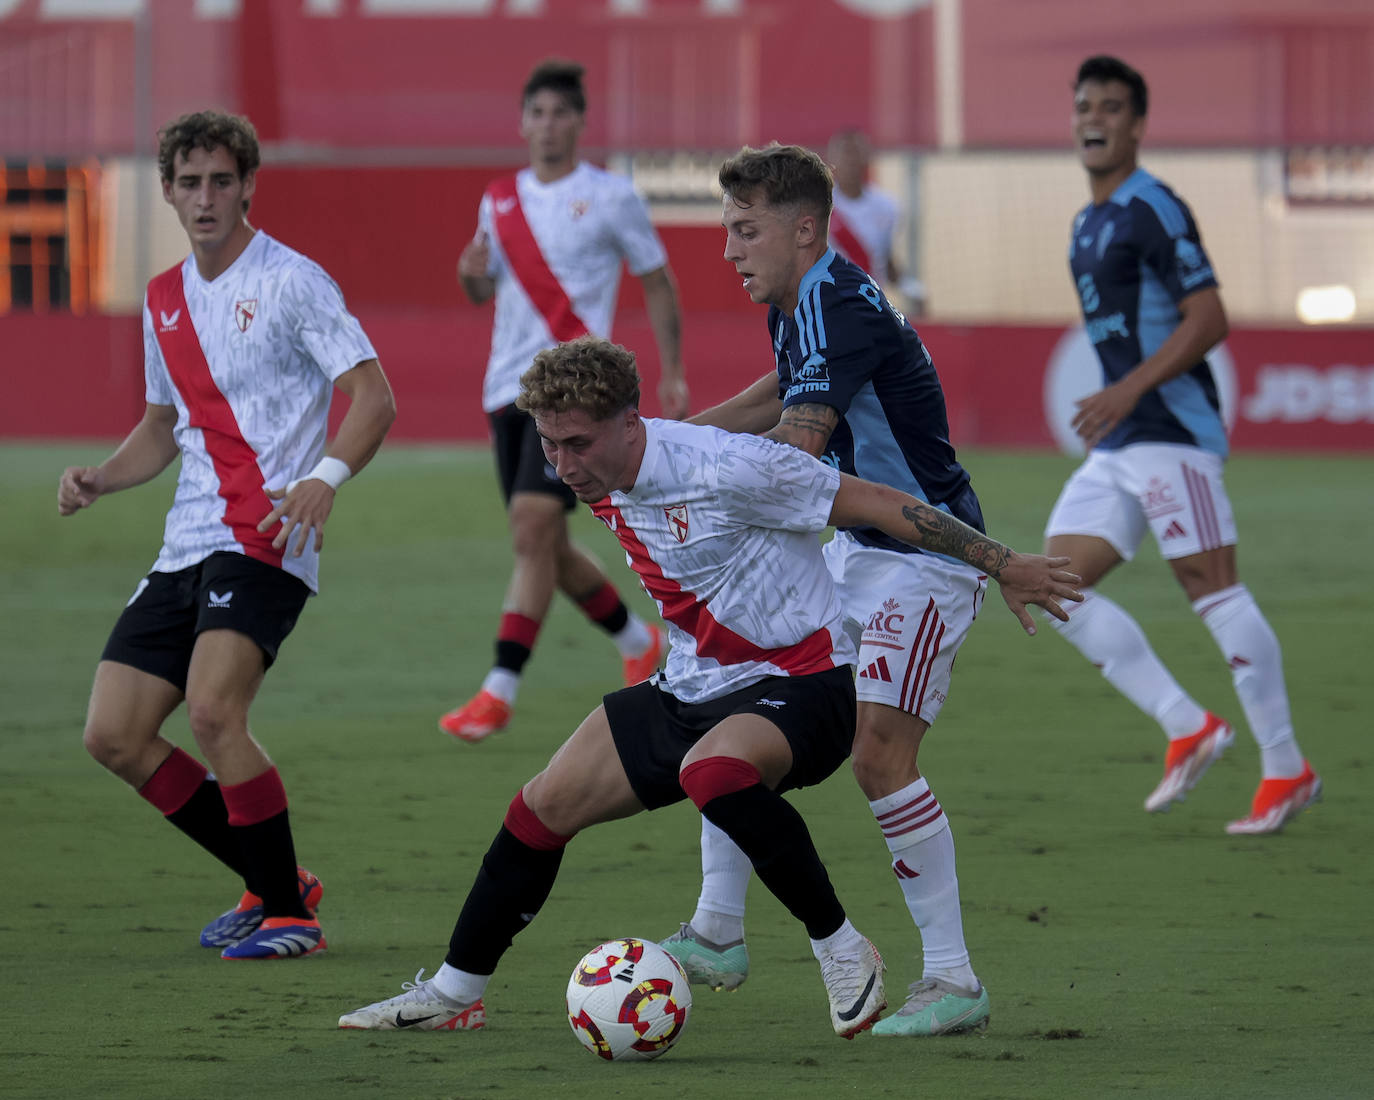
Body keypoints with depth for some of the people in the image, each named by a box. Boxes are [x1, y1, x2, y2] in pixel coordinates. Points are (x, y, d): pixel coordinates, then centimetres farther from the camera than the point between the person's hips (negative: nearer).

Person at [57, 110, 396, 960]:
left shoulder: (291, 281, -5)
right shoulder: (165, 300, 17)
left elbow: (374, 396, -12)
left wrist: (326, 478, -29)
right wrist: (99, 479, 9)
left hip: (266, 540, -8)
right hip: (189, 545, 8)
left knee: (213, 712, -26)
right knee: (114, 736, 1)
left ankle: (290, 914, -13)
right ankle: (273, 881, 14)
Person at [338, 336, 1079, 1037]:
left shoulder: (725, 469, -27)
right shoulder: (599, 482, -3)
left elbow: (878, 505, -18)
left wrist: (1003, 566, -12)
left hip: (800, 684, -8)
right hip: (692, 687, 8)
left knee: (711, 771, -38)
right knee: (545, 805, 6)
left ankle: (842, 951, -21)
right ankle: (453, 994, 23)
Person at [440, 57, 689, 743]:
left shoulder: (611, 198, -1)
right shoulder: (499, 201, 13)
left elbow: (657, 282, 7)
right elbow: (481, 293, 22)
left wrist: (671, 372, 4)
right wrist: (470, 270, -2)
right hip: (509, 386, 6)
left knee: (532, 526, -19)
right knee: (544, 545, 10)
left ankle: (500, 692, -21)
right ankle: (640, 645, 32)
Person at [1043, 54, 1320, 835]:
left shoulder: (1154, 210, -9)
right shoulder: (1089, 224, 18)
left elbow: (1208, 319, -17)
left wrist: (1130, 389, -23)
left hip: (1172, 433, -10)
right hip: (1117, 447, 10)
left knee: (1213, 588, -10)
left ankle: (1288, 770, -4)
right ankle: (1187, 729, 0)